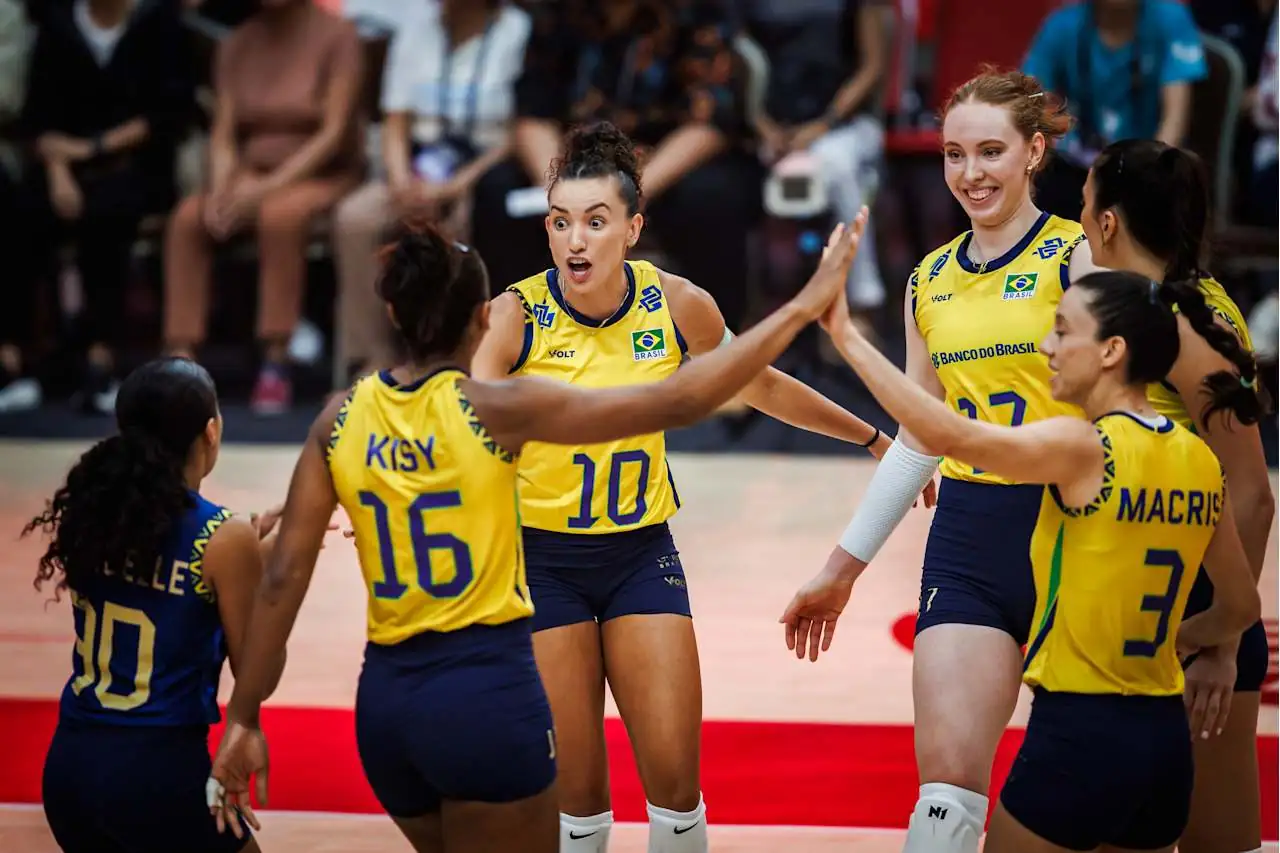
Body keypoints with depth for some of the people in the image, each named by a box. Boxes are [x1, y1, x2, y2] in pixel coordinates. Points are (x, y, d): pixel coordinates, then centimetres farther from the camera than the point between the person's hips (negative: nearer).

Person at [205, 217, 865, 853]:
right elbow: (678, 401, -13)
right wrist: (806, 304, -7)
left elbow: (283, 578, 1)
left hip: (385, 698, 6)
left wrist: (244, 717, 8)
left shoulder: (343, 418, 1)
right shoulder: (496, 409, -12)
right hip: (488, 690, -5)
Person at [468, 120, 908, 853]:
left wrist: (875, 438, 20)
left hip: (641, 554, 2)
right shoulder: (517, 316, -16)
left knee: (674, 778, -2)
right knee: (576, 792, -1)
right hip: (542, 560, -2)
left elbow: (762, 387, 10)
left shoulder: (677, 305, -7)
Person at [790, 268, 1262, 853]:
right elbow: (1239, 610, 16)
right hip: (1166, 739, 7)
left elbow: (949, 435, -27)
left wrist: (845, 335, -20)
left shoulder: (1084, 449, -14)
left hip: (1077, 736, -7)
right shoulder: (1201, 463, 6)